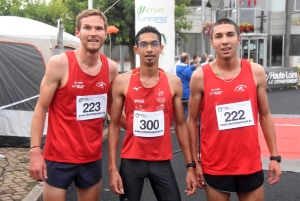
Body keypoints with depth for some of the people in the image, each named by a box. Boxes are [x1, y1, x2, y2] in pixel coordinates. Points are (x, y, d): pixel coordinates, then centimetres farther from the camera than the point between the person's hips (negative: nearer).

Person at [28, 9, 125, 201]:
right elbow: (41, 109, -8)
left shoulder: (111, 68, -1)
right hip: (59, 157, -4)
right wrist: (35, 151, -14)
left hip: (93, 157, 4)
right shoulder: (59, 63, -12)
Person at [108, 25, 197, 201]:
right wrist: (113, 167, -6)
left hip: (162, 161, 1)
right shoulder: (122, 82, -4)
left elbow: (180, 125, 5)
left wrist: (190, 166, 2)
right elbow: (114, 125, -1)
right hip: (131, 161, -1)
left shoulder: (174, 82, 0)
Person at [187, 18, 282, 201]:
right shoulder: (200, 77, -7)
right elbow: (192, 121, 0)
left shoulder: (256, 72, -2)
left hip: (251, 164, 2)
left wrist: (274, 156, 2)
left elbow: (265, 116, 6)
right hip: (215, 167, -1)